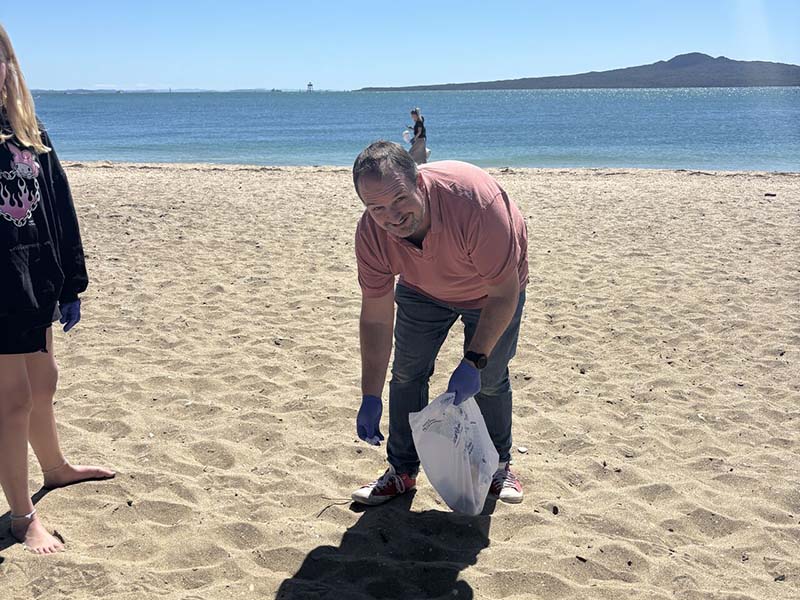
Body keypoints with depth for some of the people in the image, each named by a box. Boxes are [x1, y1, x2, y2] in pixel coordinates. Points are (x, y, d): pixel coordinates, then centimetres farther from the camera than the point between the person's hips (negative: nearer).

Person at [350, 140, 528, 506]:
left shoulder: (475, 201, -45)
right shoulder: (371, 234, -31)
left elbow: (505, 292, -34)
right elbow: (376, 319, -21)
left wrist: (474, 362, -35)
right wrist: (370, 398, -21)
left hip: (491, 290, -3)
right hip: (423, 290, 3)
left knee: (490, 380, 1)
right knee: (406, 373, 0)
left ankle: (499, 466, 25)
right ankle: (402, 471, 18)